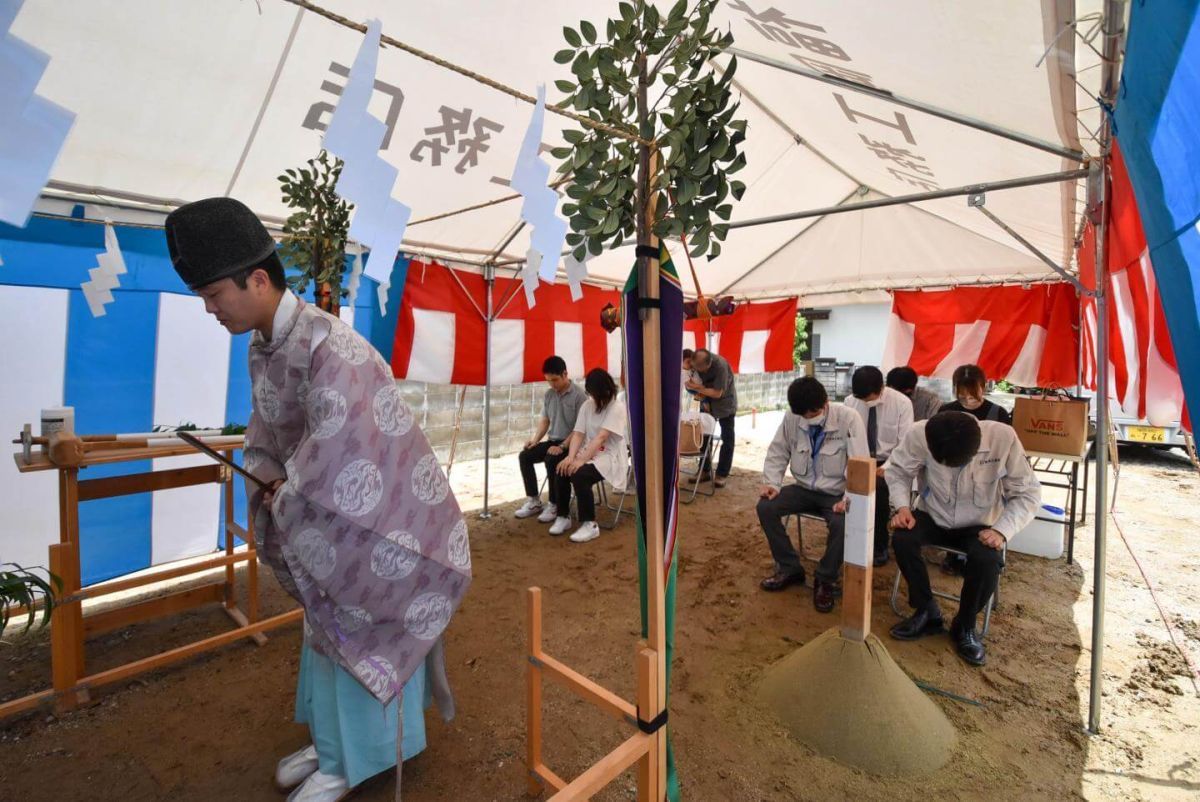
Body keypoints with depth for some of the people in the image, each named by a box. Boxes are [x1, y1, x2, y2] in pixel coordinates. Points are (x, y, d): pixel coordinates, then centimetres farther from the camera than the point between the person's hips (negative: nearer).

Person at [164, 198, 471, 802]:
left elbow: (334, 453, -31)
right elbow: (266, 435, 13)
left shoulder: (327, 345, -29)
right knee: (327, 627, 22)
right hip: (318, 513, 9)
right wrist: (273, 481, -4)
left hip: (366, 518, -9)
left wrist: (287, 501, -15)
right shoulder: (261, 348, 2)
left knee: (357, 631, 8)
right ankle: (331, 741, 45)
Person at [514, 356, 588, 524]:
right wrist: (535, 439, -4)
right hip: (552, 440, 7)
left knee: (551, 460, -32)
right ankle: (534, 501, 1)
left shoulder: (579, 395, -15)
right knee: (524, 456, -9)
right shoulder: (548, 395, 6)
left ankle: (554, 505, -14)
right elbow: (545, 421, 13)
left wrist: (562, 446, -24)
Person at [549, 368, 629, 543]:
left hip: (610, 457, -5)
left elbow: (601, 437, -21)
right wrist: (571, 457, -19)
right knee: (563, 470, -22)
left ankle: (590, 524, -17)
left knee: (579, 475, -31)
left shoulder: (617, 407, -12)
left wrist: (581, 460, -29)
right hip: (588, 453, 6)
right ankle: (562, 517, -4)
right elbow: (578, 434, -1)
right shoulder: (587, 405, 7)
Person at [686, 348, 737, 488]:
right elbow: (698, 382, -3)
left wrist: (698, 388, -31)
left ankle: (722, 474, 4)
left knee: (727, 438, -3)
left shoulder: (720, 366, -34)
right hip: (707, 400, 5)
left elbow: (717, 393, -28)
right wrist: (703, 400, -14)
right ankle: (704, 470, 15)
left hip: (724, 401, -5)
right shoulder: (695, 362, -19)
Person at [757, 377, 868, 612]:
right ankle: (790, 568, 6)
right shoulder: (791, 419, -8)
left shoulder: (848, 418, -18)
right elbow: (777, 454, 3)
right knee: (765, 507, -15)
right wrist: (772, 482, -12)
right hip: (804, 489, 4)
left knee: (843, 523, -33)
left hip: (837, 493, -4)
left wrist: (849, 499, -31)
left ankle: (825, 580, -4)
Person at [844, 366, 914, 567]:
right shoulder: (850, 402, -4)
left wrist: (887, 468, -27)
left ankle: (879, 547, -9)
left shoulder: (902, 403, -10)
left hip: (888, 462, -2)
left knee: (878, 487, -32)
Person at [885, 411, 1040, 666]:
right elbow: (897, 470, -8)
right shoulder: (920, 434, -27)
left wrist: (1002, 530, -28)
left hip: (978, 526, 0)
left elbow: (1028, 492, -14)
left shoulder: (1004, 437, -26)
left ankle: (965, 626, 0)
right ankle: (927, 612, -1)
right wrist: (902, 506, -24)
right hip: (933, 517, 1)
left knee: (988, 560, -31)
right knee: (902, 538, -28)